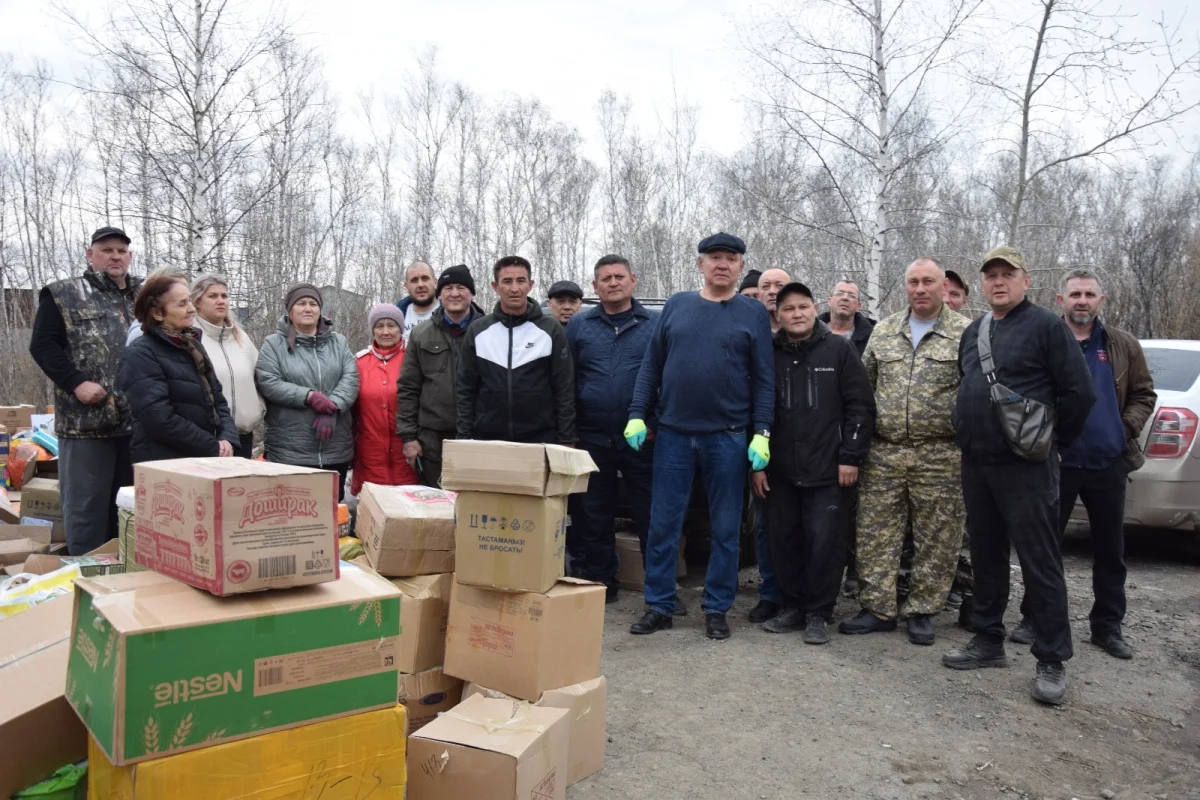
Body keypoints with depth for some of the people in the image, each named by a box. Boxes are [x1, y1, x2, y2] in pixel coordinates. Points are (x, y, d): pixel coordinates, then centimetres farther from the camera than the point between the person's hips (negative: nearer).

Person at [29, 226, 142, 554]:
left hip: (139, 420, 4)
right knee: (87, 506, 2)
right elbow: (43, 345, -3)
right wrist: (76, 383, -15)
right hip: (86, 419, -4)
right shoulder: (63, 294, 3)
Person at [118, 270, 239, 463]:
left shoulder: (192, 345, 14)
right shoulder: (141, 355, -10)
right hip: (164, 465, -7)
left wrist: (228, 438, -5)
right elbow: (160, 419, -19)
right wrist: (214, 448, -16)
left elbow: (216, 399, 13)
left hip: (203, 461, 7)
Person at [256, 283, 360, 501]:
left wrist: (332, 407, -16)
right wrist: (309, 396, -19)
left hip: (336, 449, 3)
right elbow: (268, 383, -7)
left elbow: (351, 378, 1)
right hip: (289, 451, -3)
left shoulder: (338, 342, 13)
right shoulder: (273, 343, 4)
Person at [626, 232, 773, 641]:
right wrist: (637, 414, 0)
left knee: (726, 527, 7)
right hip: (673, 433, 1)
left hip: (728, 437, -1)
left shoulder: (753, 312, 3)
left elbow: (764, 378, 1)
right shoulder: (677, 305, 7)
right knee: (663, 524, 6)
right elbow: (651, 365, 8)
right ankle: (659, 606, 19)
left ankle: (717, 608, 21)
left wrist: (762, 433, -7)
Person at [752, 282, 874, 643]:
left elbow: (861, 406, -1)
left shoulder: (839, 349, 0)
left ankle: (818, 613, 15)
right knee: (784, 539, 9)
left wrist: (850, 456, -6)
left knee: (822, 541, -1)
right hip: (779, 470, 3)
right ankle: (793, 606, 25)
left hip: (826, 468, -2)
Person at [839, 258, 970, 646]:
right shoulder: (883, 331, 12)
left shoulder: (965, 333, 0)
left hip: (940, 457, -3)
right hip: (884, 452, 3)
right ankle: (879, 609, 17)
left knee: (935, 539, 5)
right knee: (875, 534, 5)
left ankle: (921, 611, 20)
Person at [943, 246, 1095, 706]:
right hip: (975, 465, 7)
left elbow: (1079, 392, -10)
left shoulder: (1046, 326, -7)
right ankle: (988, 641, 27)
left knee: (1040, 563, -1)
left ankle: (1052, 661, 9)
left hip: (1025, 467, -7)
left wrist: (1051, 443, -3)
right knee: (986, 557, 14)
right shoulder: (973, 333, 15)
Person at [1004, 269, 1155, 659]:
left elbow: (1144, 394, 13)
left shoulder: (1124, 346, 7)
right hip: (1056, 462, -2)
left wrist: (1126, 428, -3)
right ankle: (1033, 618, 17)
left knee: (1110, 550, 11)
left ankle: (1107, 626, 24)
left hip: (1109, 463, 3)